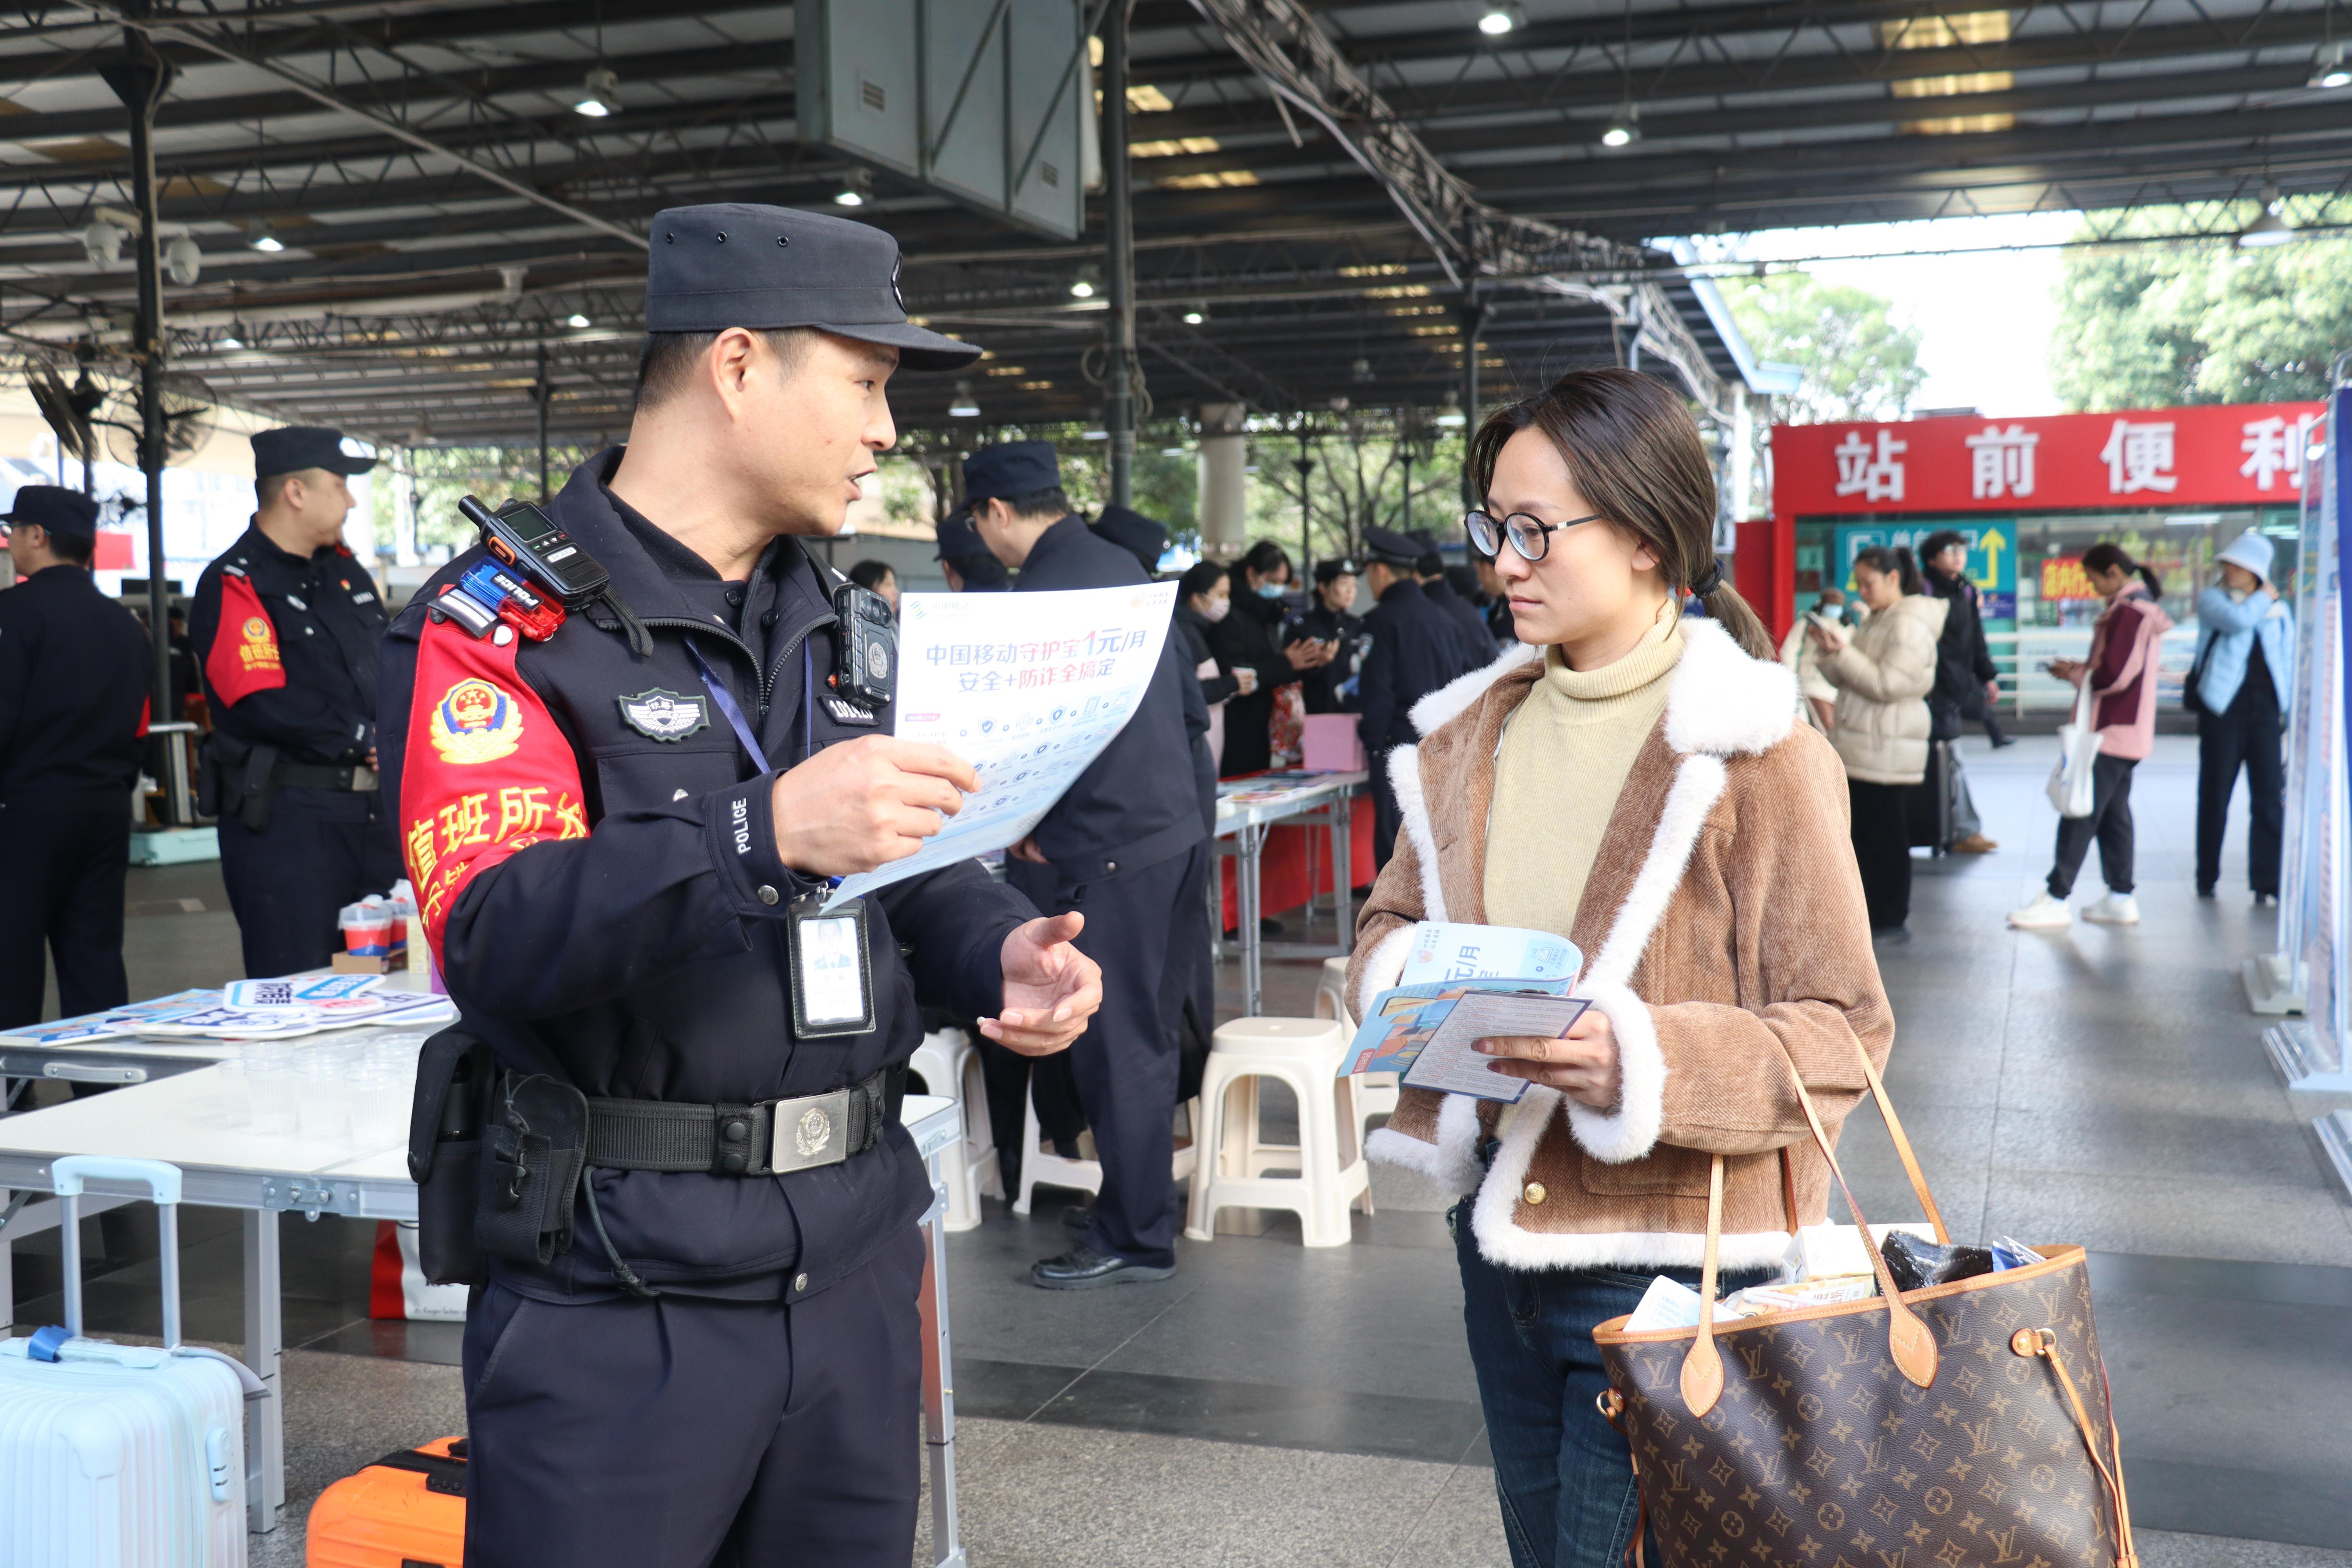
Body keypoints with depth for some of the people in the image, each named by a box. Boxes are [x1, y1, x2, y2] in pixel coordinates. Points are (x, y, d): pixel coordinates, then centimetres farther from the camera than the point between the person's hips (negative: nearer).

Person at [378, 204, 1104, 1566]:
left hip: (851, 1258, 6)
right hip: (623, 1296, -6)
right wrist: (763, 834, -35)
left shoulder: (847, 622, 12)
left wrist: (1002, 950, -5)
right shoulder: (505, 624, -9)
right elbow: (495, 940, -21)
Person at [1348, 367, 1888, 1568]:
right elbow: (1391, 918, 15)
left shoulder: (1752, 749, -13)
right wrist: (1402, 978, -8)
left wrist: (1639, 1062, -28)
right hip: (1499, 1232, 7)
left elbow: (1843, 1033, -14)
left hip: (1669, 1256, -6)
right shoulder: (1476, 731, 7)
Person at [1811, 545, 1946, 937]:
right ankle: (1875, 912, 20)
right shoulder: (1876, 622, 18)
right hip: (1859, 748, 10)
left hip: (1885, 752, -10)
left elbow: (1887, 684, -21)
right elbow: (1842, 680, 18)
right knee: (1864, 832, 12)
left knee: (1885, 834, -4)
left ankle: (1891, 920, 4)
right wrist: (1828, 650, 0)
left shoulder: (1910, 626, -13)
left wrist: (1843, 653, -21)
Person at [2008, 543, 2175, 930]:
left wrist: (2074, 675, -5)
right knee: (2113, 813, 13)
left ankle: (2056, 900, -6)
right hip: (2128, 732, 10)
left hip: (2112, 732, -10)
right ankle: (2121, 899, 16)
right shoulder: (2142, 605, 16)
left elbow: (2115, 676, -21)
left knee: (2080, 814, -8)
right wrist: (2081, 668, 8)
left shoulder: (2127, 611, -17)